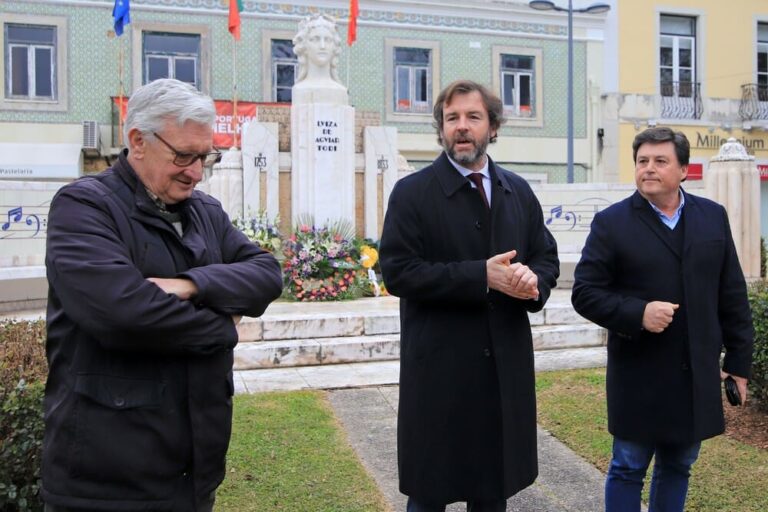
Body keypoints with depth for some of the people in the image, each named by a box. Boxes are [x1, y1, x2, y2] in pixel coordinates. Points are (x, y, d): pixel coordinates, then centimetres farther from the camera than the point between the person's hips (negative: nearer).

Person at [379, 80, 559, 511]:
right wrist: (481, 276, -21)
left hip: (506, 362, 5)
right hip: (439, 366, -4)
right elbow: (398, 272, -14)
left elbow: (547, 257, 12)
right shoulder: (412, 192, -6)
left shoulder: (519, 191, 10)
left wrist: (533, 280, -13)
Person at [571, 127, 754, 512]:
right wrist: (637, 314, -22)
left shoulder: (713, 217, 7)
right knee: (628, 470, 7)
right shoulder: (611, 222, -5)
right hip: (638, 376, -3)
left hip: (697, 374, 4)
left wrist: (739, 358, 8)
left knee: (677, 468, 16)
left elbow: (732, 295, 9)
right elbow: (585, 293, -8)